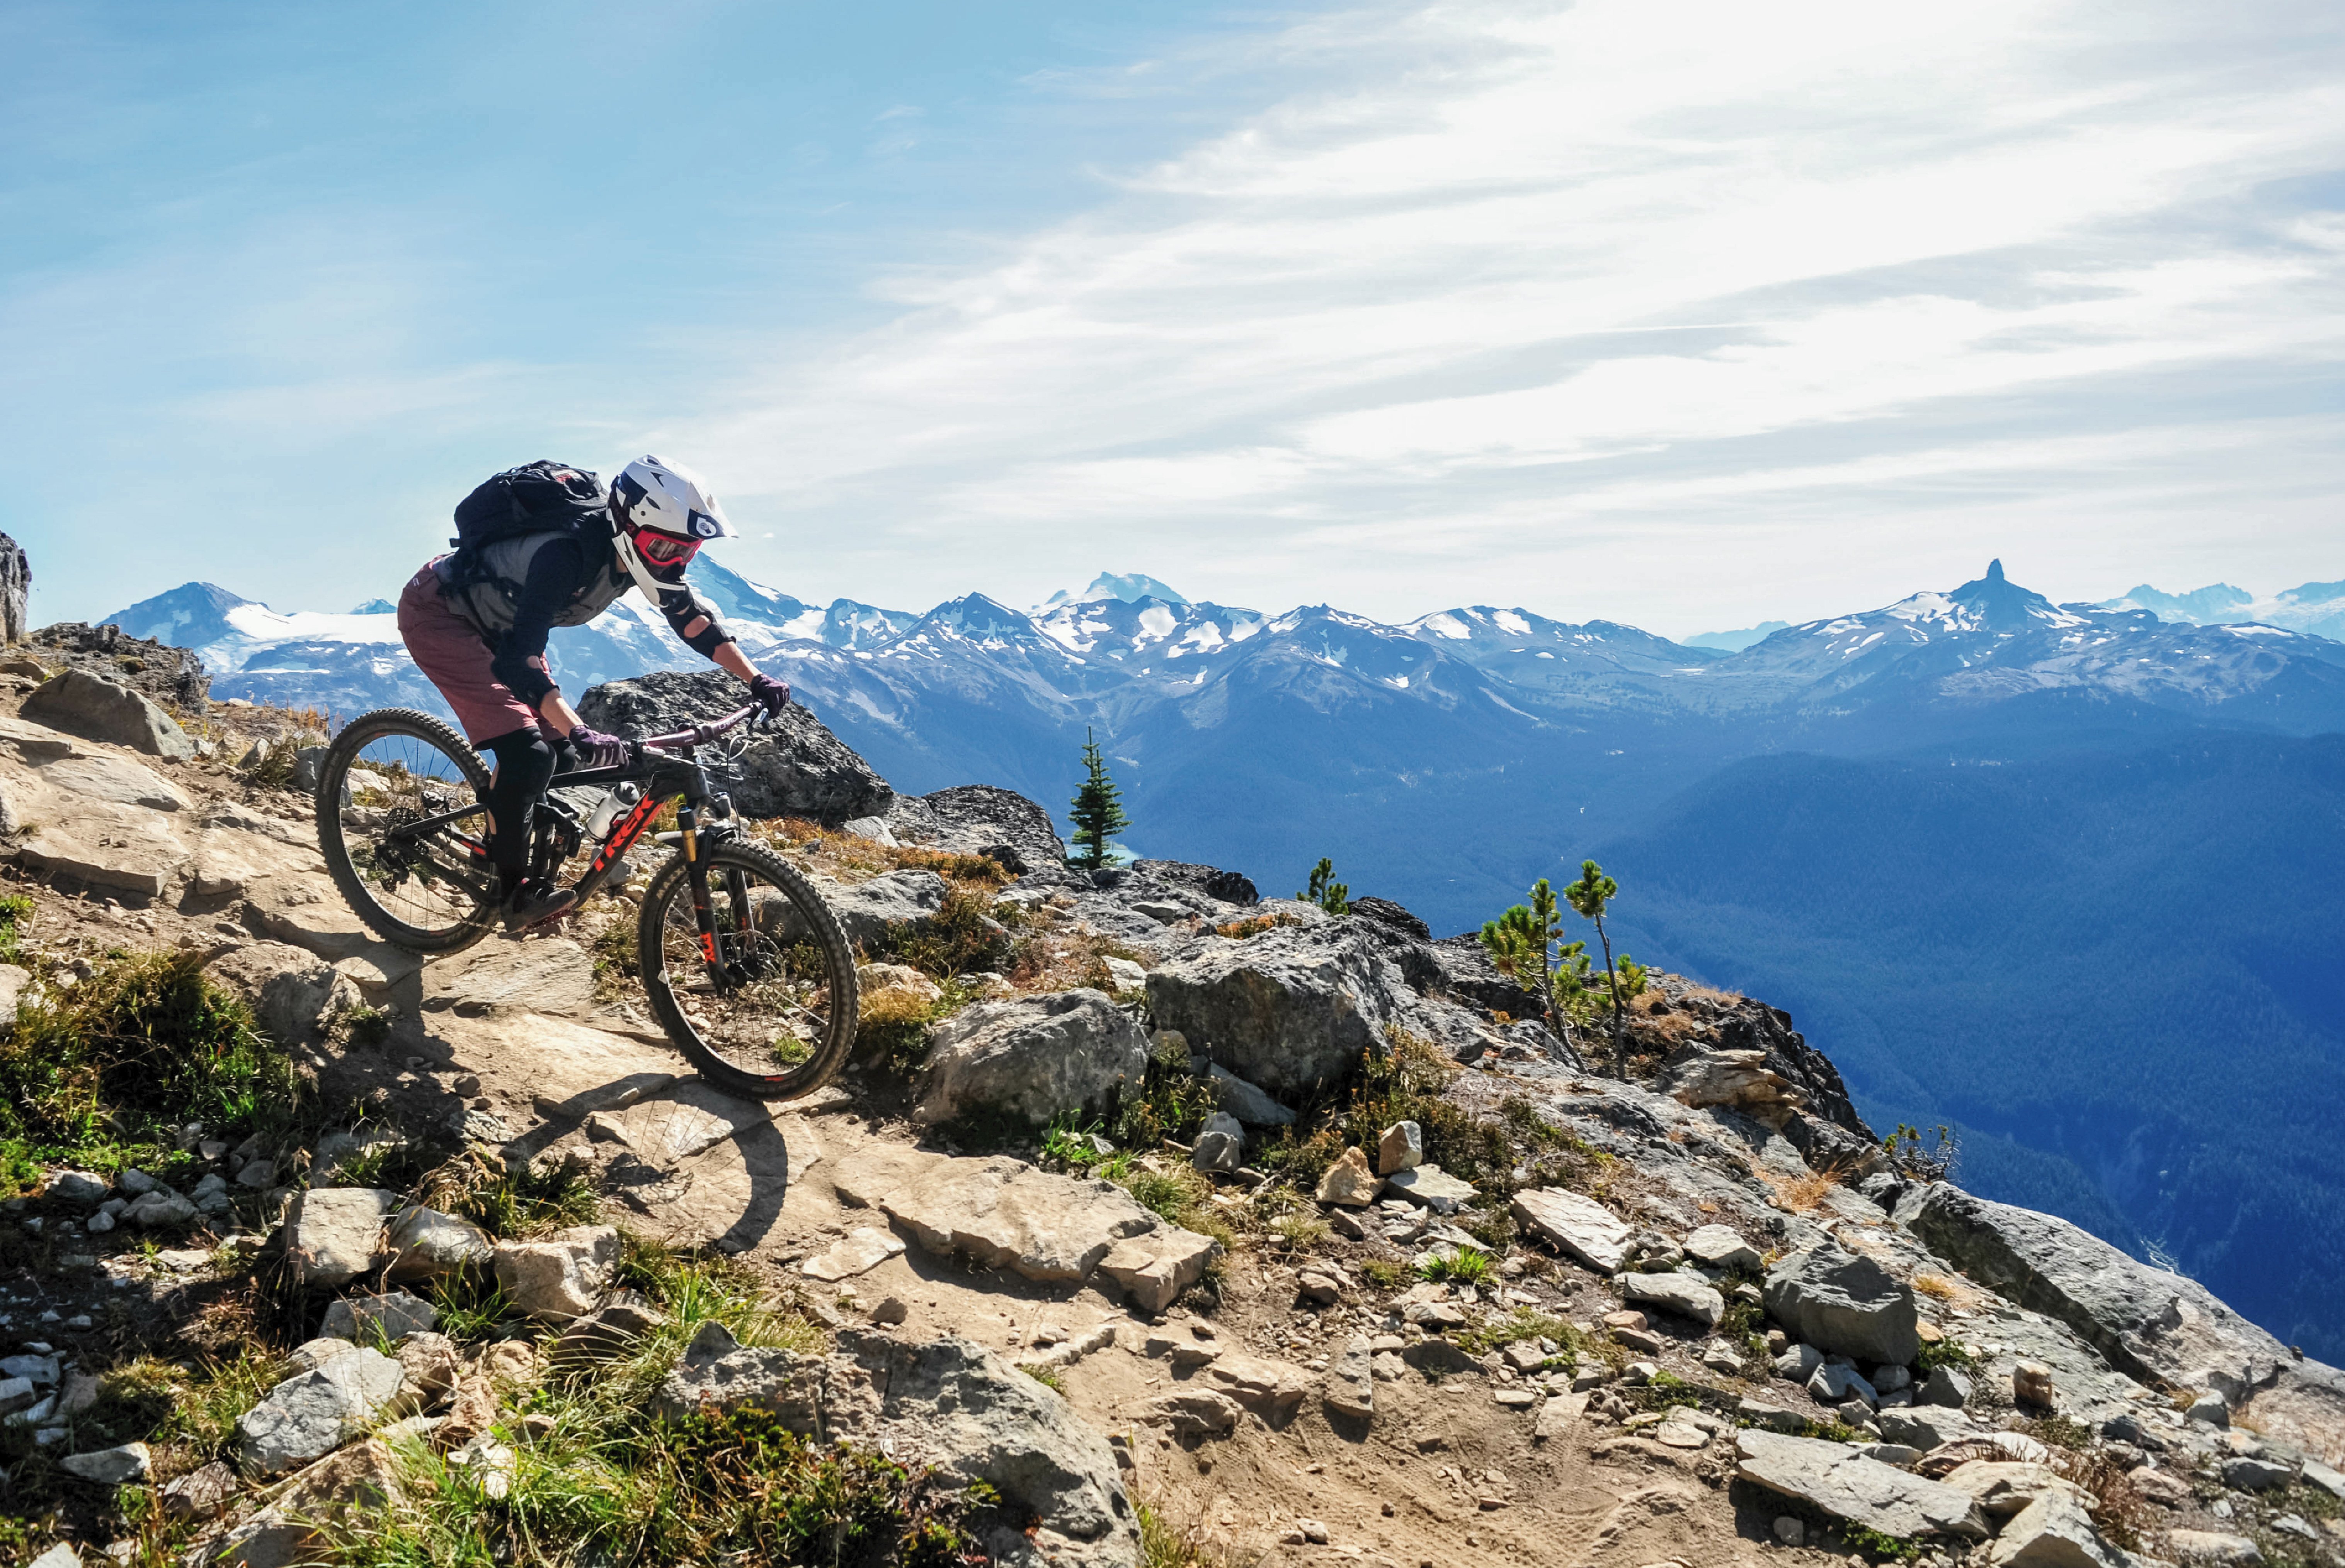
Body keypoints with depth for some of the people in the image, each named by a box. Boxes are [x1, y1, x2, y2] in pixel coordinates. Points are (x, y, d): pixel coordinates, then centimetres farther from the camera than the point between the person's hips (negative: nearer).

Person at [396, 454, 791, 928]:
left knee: (560, 757, 2)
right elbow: (517, 659, -45)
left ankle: (498, 851, 22)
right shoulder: (566, 553, -38)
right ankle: (515, 888, -7)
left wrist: (757, 680, -10)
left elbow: (693, 617, -1)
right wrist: (579, 734, -56)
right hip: (436, 613, -8)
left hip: (495, 623, 8)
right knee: (526, 753, -21)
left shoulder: (637, 550, -14)